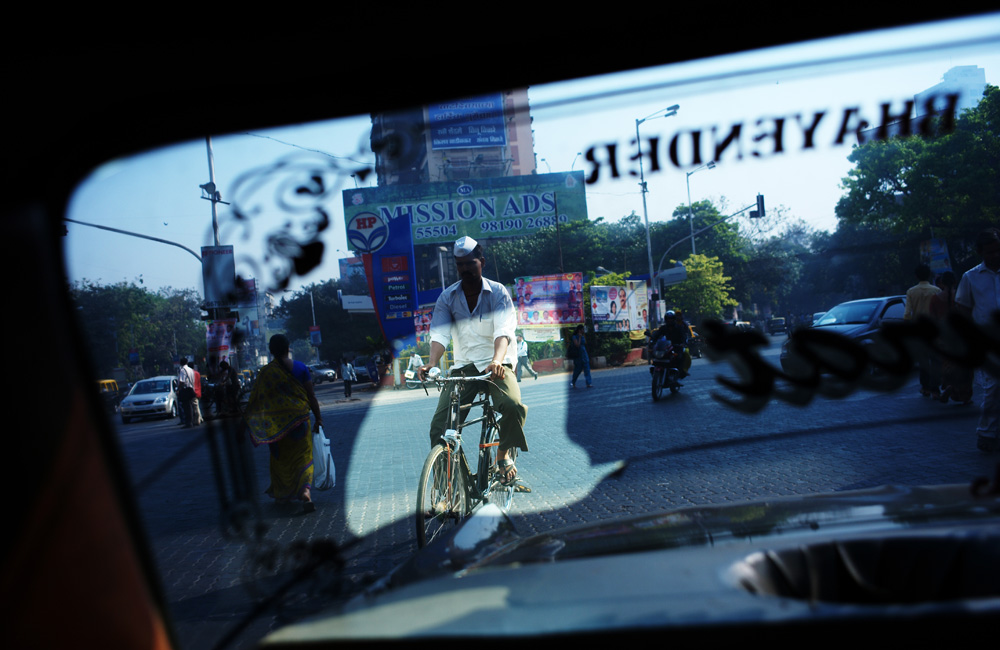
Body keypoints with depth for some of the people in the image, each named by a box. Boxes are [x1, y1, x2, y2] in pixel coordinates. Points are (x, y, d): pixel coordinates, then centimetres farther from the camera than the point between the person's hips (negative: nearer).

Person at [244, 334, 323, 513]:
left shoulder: (265, 373, -9)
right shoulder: (300, 367, -4)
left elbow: (257, 400, -7)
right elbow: (311, 395, -2)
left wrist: (248, 420, 3)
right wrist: (318, 417, 7)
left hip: (277, 423, -1)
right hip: (300, 419, 1)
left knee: (280, 458, 17)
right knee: (303, 457, 6)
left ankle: (281, 493, 31)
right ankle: (305, 491, -15)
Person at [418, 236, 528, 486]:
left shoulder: (498, 292, -4)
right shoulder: (447, 297, 3)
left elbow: (504, 330, -19)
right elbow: (440, 333, -9)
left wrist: (497, 360, -39)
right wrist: (432, 363, -30)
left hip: (497, 364, -2)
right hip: (463, 366, 3)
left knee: (513, 405, -30)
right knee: (440, 423, -14)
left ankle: (503, 455, -4)